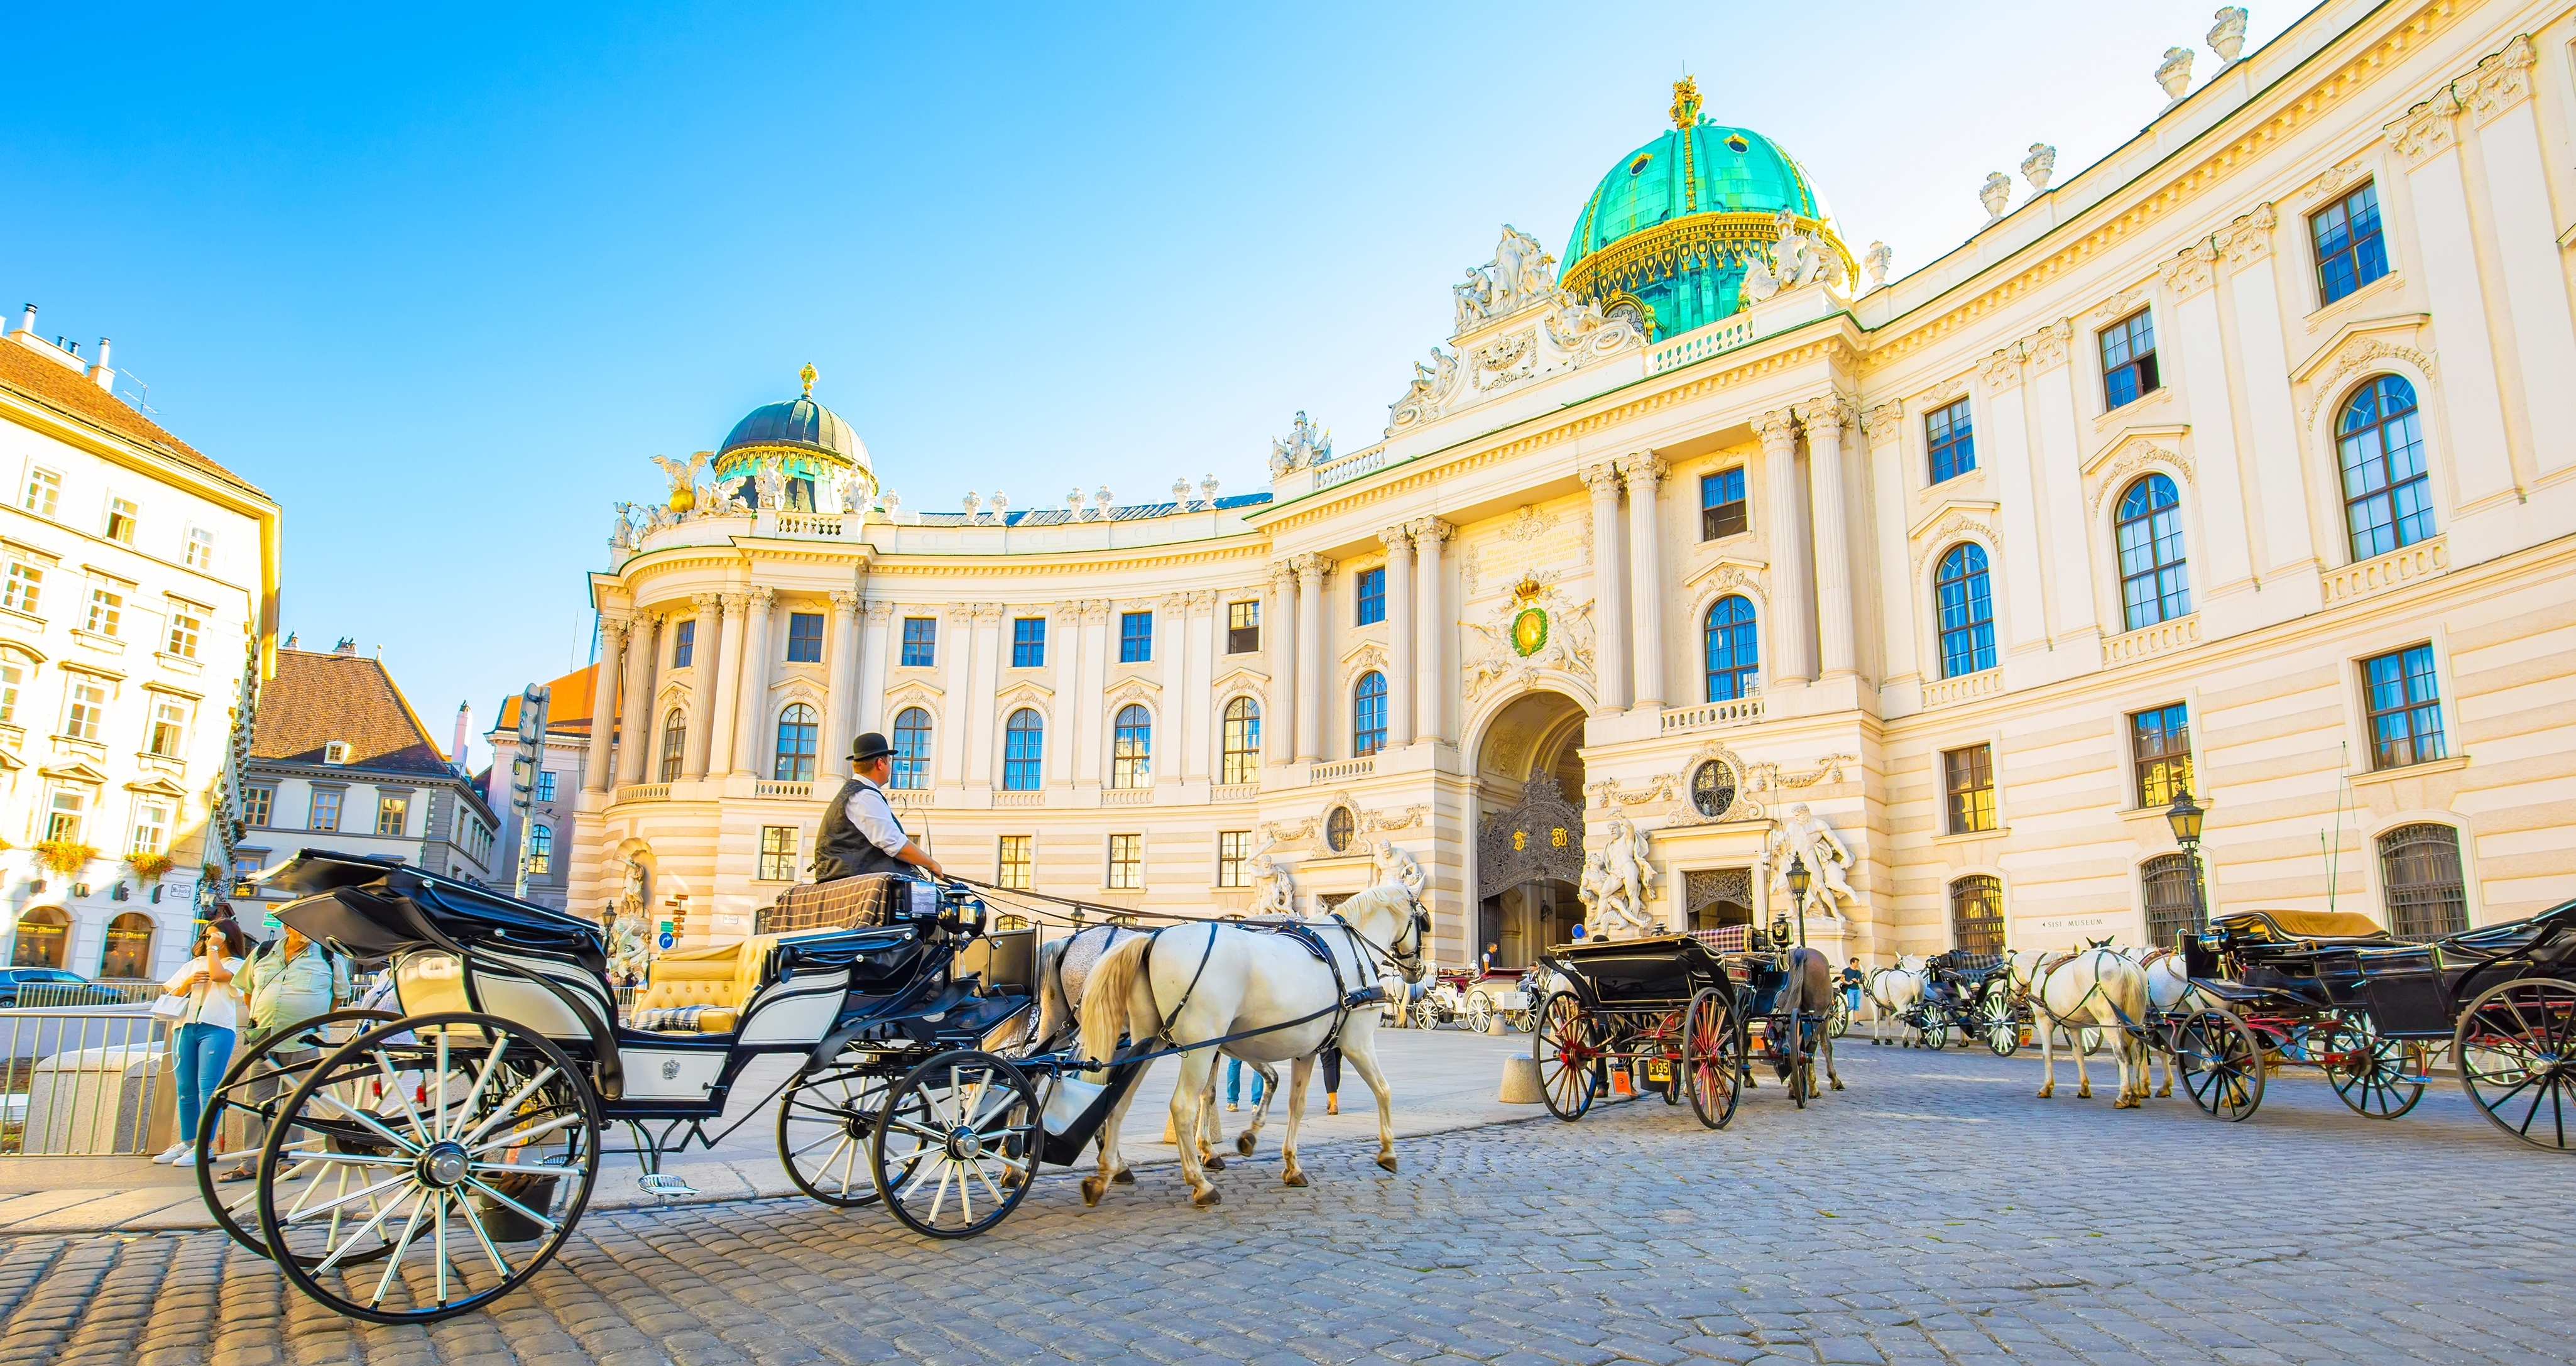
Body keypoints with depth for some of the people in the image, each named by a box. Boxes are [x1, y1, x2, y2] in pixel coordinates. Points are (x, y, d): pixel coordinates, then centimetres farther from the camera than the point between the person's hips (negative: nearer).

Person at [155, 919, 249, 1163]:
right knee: (186, 1089, 6)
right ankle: (186, 1143, 13)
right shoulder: (193, 964, 23)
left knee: (208, 1088, -9)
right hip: (186, 1028, 6)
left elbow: (217, 975, -14)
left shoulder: (236, 964, 7)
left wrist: (214, 949, 0)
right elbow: (173, 995, 19)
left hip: (217, 1029, -6)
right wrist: (188, 983, -1)